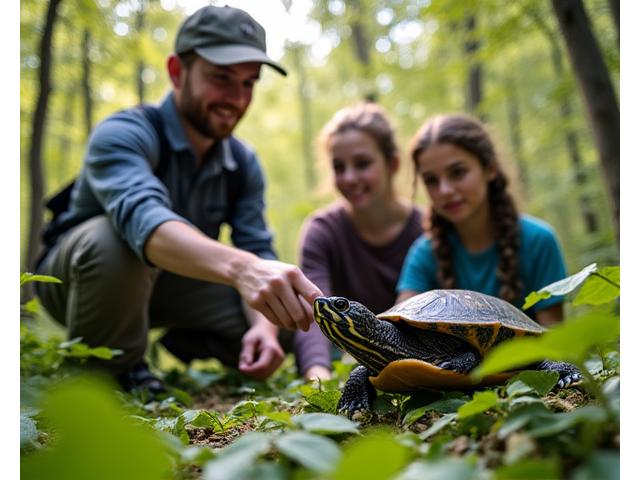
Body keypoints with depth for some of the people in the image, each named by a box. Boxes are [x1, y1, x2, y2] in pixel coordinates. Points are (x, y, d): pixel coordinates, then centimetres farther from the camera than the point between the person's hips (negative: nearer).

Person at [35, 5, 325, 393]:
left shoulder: (244, 163, -8)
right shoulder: (123, 135, -28)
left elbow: (259, 250, -15)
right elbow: (143, 219, -49)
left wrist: (265, 325, -36)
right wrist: (239, 266, -67)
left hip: (167, 284, 5)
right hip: (79, 271, -4)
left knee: (282, 324, -14)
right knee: (111, 237, -40)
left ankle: (173, 349, 13)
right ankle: (106, 372, -13)